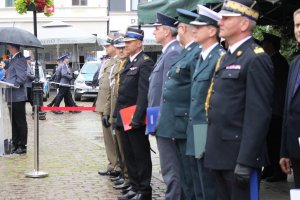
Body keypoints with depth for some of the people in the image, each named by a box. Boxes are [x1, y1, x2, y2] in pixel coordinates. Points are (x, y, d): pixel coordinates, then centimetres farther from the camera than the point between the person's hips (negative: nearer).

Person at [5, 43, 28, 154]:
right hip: (12, 97, 10)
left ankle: (22, 146, 5)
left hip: (17, 96, -10)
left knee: (21, 123, -1)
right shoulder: (14, 59, 15)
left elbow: (22, 77, -22)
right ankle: (15, 145, 23)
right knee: (14, 123, 15)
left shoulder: (20, 60, -15)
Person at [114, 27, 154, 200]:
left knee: (141, 156, 0)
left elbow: (144, 93, -19)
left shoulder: (145, 63, -13)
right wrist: (117, 114, 14)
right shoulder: (129, 62, 15)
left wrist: (137, 118, -22)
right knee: (129, 156, 15)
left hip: (135, 119, -9)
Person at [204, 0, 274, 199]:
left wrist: (245, 161, -23)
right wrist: (212, 149, 16)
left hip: (239, 154, -9)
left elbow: (259, 115, -20)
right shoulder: (226, 57, 15)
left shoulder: (256, 59, -14)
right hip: (219, 153, 9)